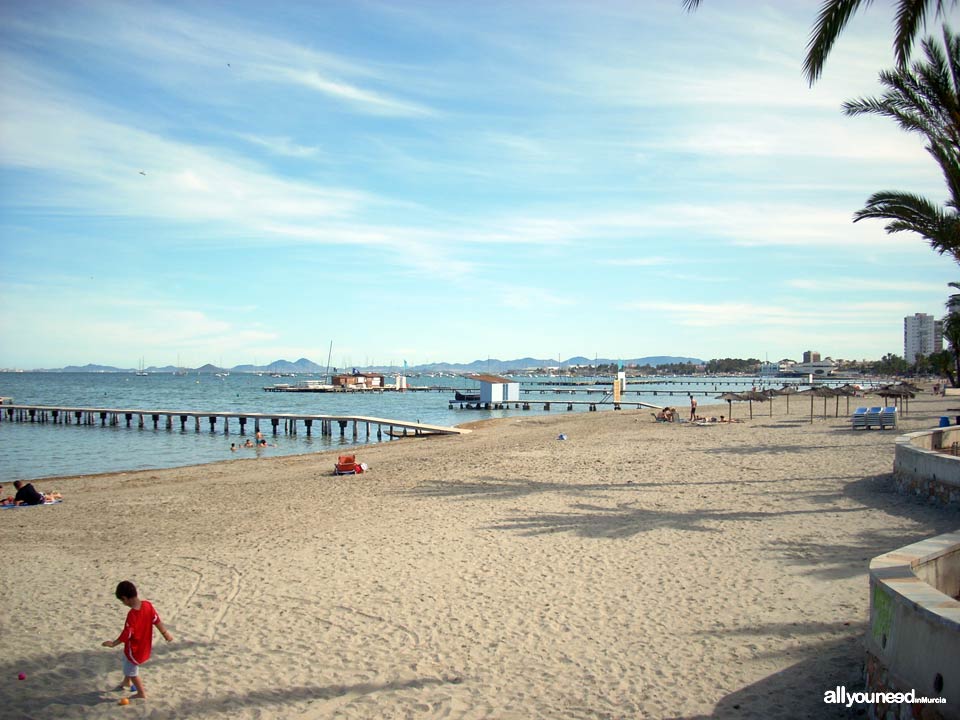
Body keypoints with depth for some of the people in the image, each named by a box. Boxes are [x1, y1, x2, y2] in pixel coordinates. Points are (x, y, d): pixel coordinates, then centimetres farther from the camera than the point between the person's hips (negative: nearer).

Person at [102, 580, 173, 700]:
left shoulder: (132, 615, -32)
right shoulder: (148, 605, -14)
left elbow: (127, 634, -27)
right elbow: (157, 620, -4)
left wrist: (113, 643, -13)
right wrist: (165, 633, 8)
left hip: (134, 649, -8)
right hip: (145, 645, 8)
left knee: (132, 672, 16)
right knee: (128, 666, 33)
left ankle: (141, 693, 31)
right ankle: (126, 682, 55)